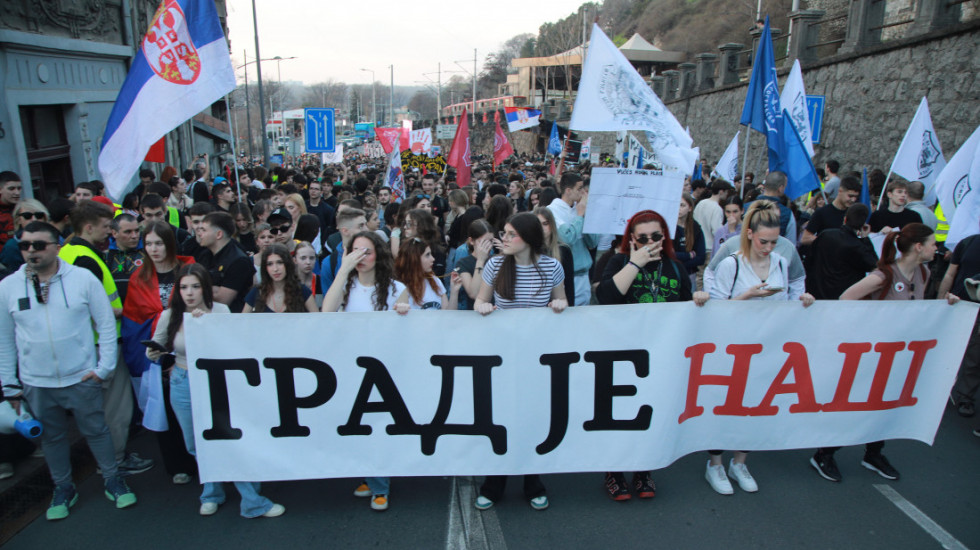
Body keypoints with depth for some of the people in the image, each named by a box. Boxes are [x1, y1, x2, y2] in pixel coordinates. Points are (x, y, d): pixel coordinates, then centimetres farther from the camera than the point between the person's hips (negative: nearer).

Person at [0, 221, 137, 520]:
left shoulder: (83, 278, -8)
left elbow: (107, 324, -3)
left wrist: (104, 366, -8)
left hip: (82, 378, -2)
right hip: (36, 383, 2)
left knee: (96, 430, 10)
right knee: (52, 437, 17)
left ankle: (113, 481, 28)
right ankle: (63, 489, 36)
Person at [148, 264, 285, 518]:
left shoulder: (220, 311, -8)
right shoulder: (170, 315, -3)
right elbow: (155, 348, 9)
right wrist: (153, 353, -13)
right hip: (183, 385, 2)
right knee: (197, 446, 13)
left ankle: (252, 503, 3)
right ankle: (211, 494, 37)